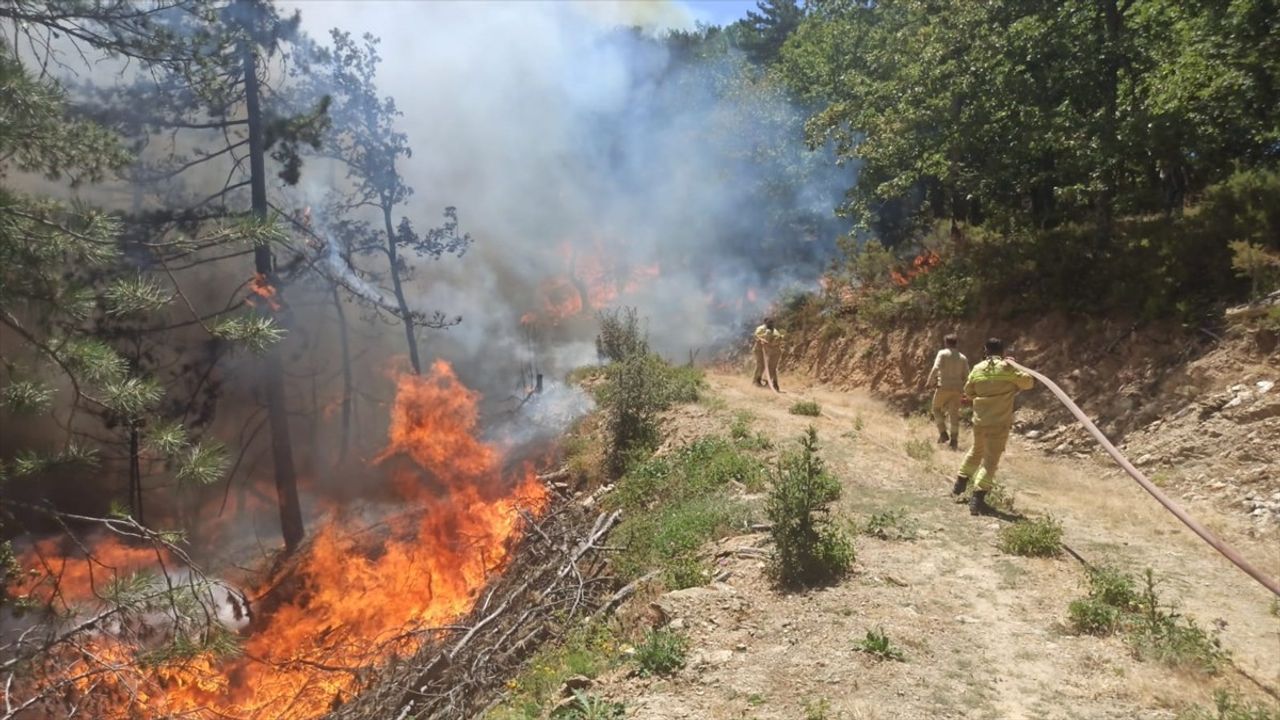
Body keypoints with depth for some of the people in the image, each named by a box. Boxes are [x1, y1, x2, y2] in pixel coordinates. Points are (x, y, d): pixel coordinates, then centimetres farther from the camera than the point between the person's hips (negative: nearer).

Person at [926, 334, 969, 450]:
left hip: (944, 387, -3)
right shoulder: (963, 357, 11)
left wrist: (929, 382, -7)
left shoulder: (942, 353, -1)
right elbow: (966, 375, 6)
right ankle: (954, 440, -1)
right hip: (957, 389, 3)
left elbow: (936, 368, -15)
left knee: (937, 409, 15)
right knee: (954, 414, 5)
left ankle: (943, 433, 4)